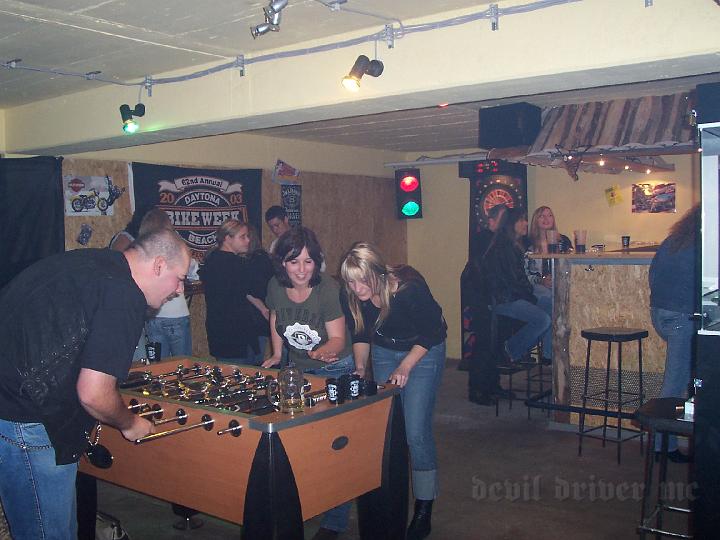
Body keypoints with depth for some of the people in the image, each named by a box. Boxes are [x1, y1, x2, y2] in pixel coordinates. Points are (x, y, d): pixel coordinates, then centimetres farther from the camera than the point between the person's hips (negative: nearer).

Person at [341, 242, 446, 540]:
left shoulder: (410, 288, -31)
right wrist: (359, 367, -9)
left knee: (416, 432, -10)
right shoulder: (354, 296, -17)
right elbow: (361, 334, 1)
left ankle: (424, 510, 3)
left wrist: (404, 368, -24)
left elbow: (430, 334, -20)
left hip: (423, 353, -5)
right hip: (384, 352, 5)